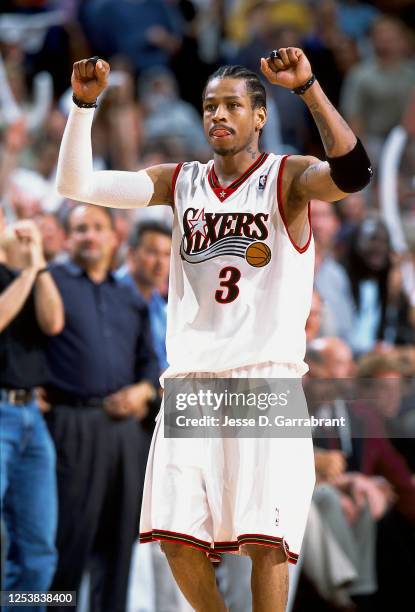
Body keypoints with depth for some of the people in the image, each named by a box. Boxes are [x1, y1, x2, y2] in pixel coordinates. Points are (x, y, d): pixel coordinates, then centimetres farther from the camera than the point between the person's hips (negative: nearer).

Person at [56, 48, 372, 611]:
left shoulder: (287, 178, 0)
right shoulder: (181, 183, 13)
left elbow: (352, 173, -22)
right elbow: (76, 183, 8)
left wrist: (309, 88, -31)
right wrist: (84, 103, -6)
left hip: (266, 379, -4)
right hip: (190, 380, 4)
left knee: (265, 540, -10)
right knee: (179, 539, 0)